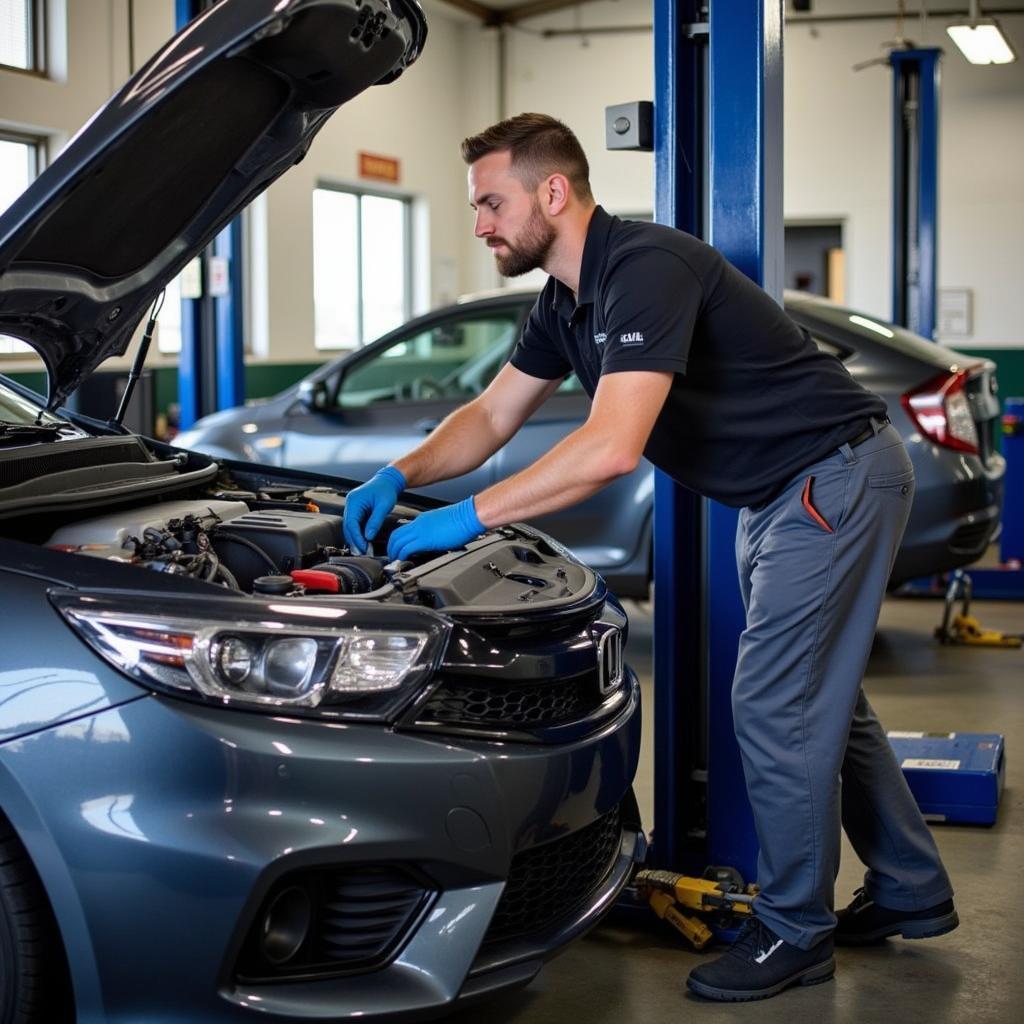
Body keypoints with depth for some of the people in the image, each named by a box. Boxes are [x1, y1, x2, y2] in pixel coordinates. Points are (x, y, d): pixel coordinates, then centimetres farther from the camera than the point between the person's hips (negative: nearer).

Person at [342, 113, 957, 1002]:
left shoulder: (646, 268, -27)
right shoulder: (568, 301, 5)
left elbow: (612, 447, -36)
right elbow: (493, 416, 13)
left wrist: (469, 518, -30)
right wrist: (399, 477, -4)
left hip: (837, 477, -10)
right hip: (779, 493, 10)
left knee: (775, 705, -7)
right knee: (818, 696, 17)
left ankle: (796, 933, 9)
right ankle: (911, 893, 31)